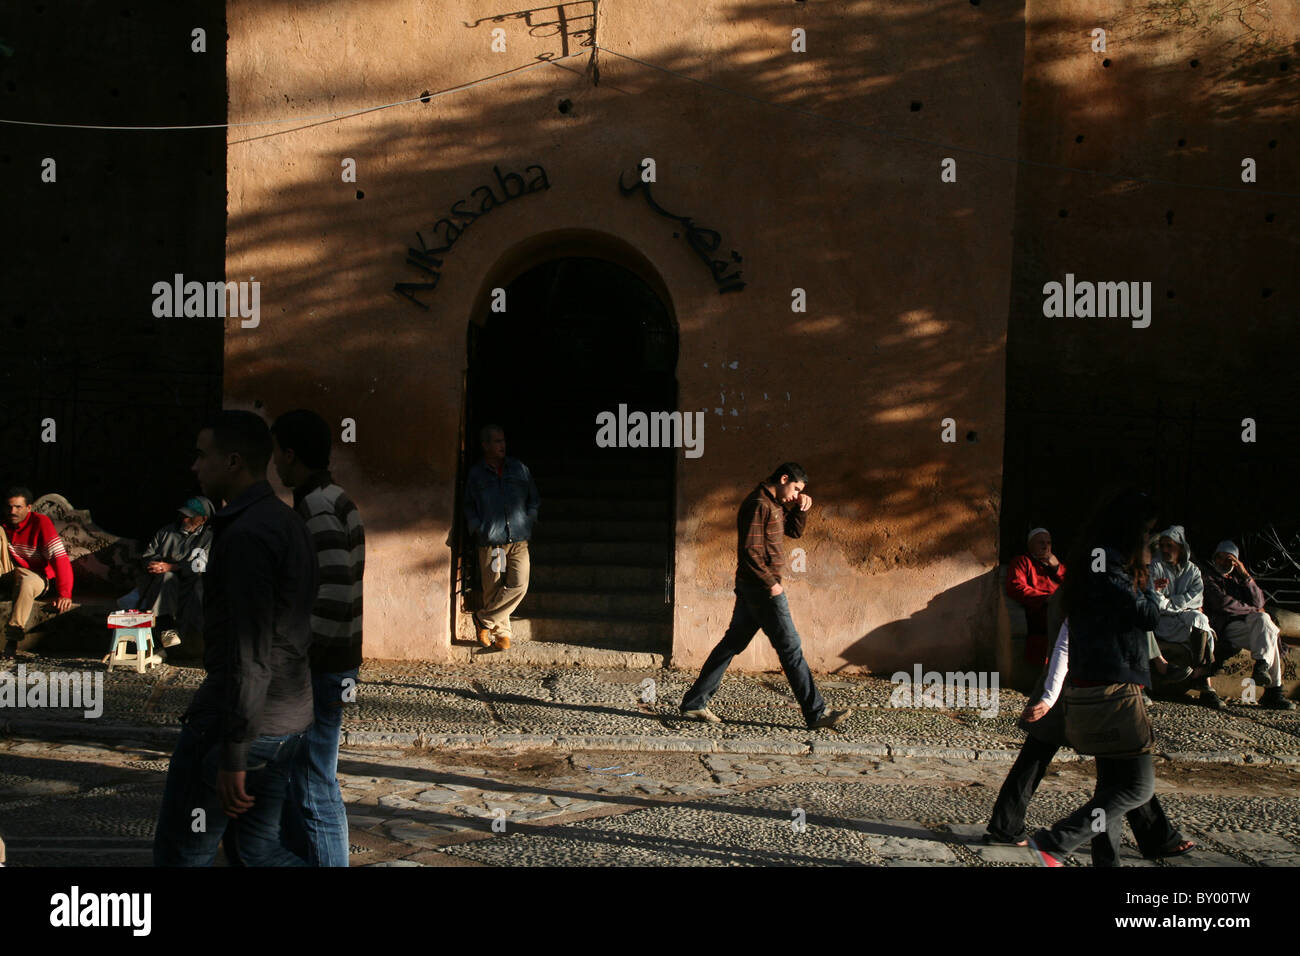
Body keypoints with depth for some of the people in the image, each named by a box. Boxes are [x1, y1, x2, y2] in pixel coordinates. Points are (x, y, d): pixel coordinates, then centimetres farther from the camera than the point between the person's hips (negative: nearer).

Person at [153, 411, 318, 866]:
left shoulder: (246, 534, -19)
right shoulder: (288, 522, 12)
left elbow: (249, 655, -23)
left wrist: (233, 756, -21)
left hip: (242, 721, -9)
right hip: (289, 718, 9)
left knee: (179, 853, 5)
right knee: (261, 847, 18)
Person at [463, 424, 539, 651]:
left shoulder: (519, 468, 12)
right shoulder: (475, 473, 8)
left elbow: (534, 499, 20)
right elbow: (468, 506, 15)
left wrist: (528, 521, 5)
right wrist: (476, 528, -1)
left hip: (518, 540, 1)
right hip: (490, 542, -1)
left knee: (519, 585, -12)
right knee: (493, 589, -1)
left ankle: (484, 619, 4)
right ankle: (501, 633, 14)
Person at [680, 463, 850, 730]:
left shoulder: (774, 504, 16)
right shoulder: (758, 504, -16)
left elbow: (795, 531, 25)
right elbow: (749, 550, -21)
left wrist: (802, 508, 7)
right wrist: (771, 583, -19)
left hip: (752, 588, 10)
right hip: (761, 587, -10)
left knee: (733, 643, 11)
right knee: (790, 648, -4)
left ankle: (694, 703, 15)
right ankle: (816, 713, 3)